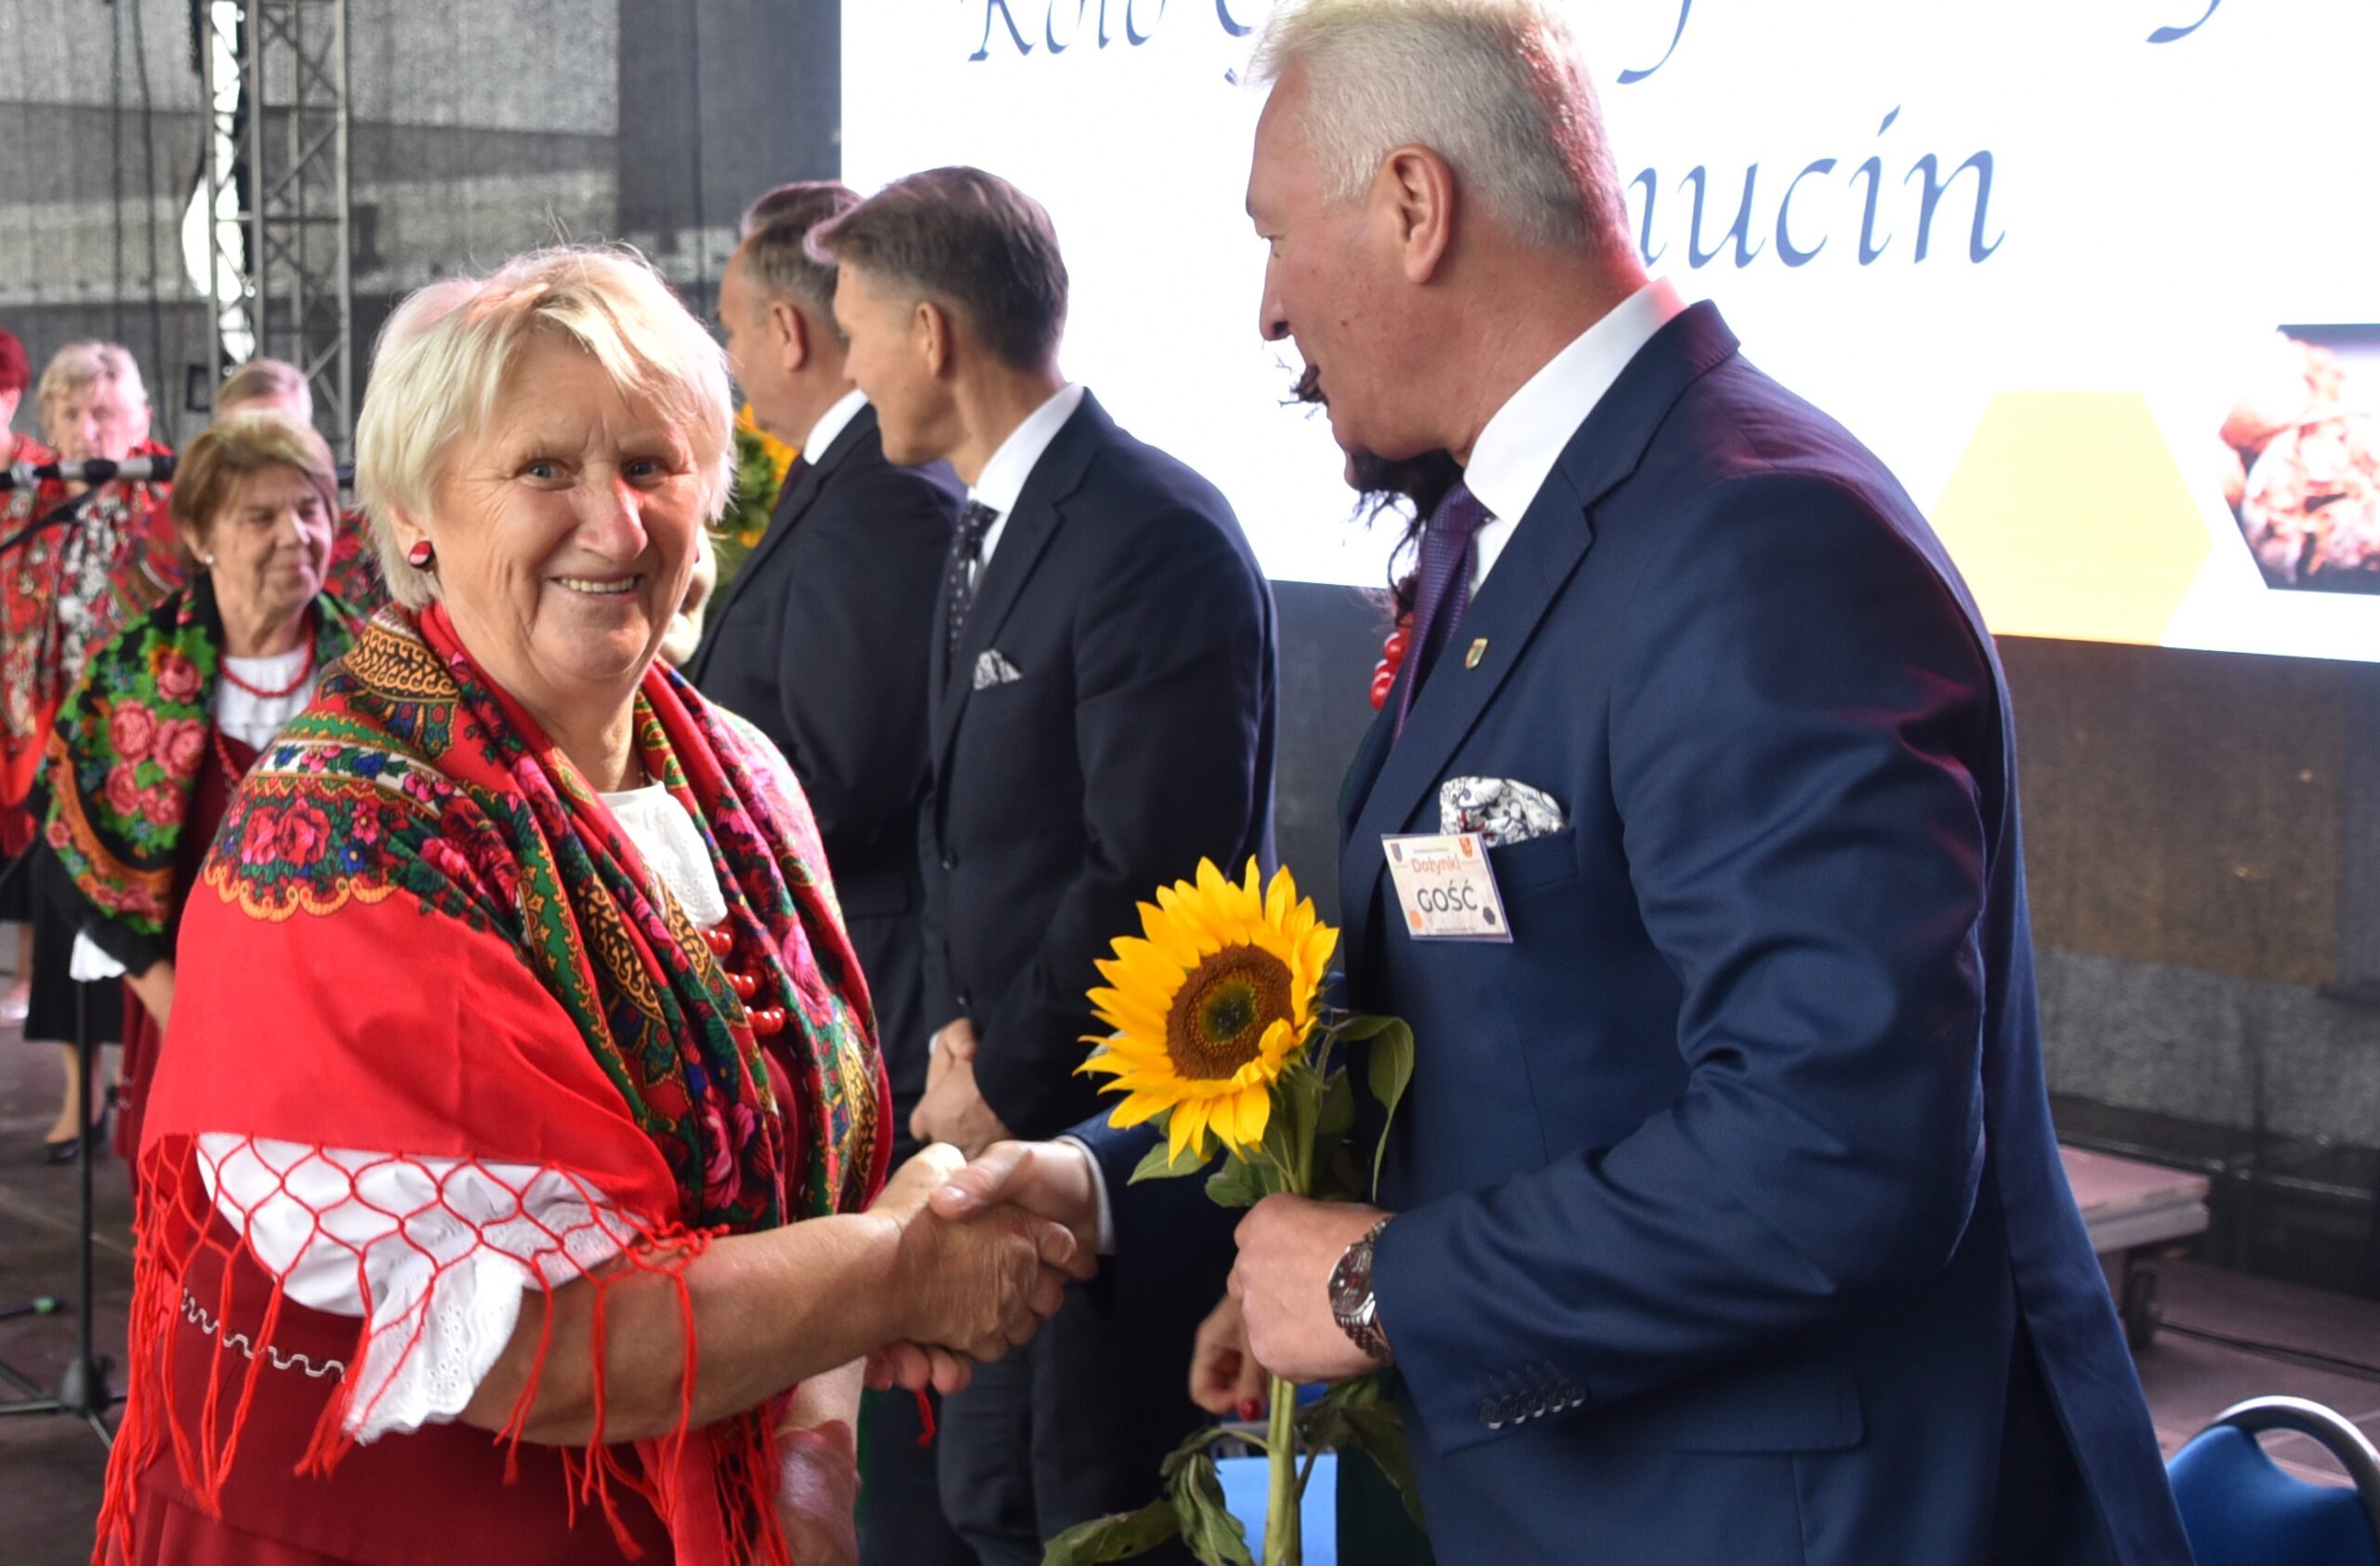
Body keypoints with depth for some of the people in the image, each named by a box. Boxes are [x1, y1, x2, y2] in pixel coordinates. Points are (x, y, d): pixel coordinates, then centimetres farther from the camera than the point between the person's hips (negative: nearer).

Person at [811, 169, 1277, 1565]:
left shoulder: (1157, 536, -19)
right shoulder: (988, 528, 12)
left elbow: (1152, 874, -22)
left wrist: (1007, 1083, -13)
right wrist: (960, 1033, 1)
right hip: (1003, 1115, 9)